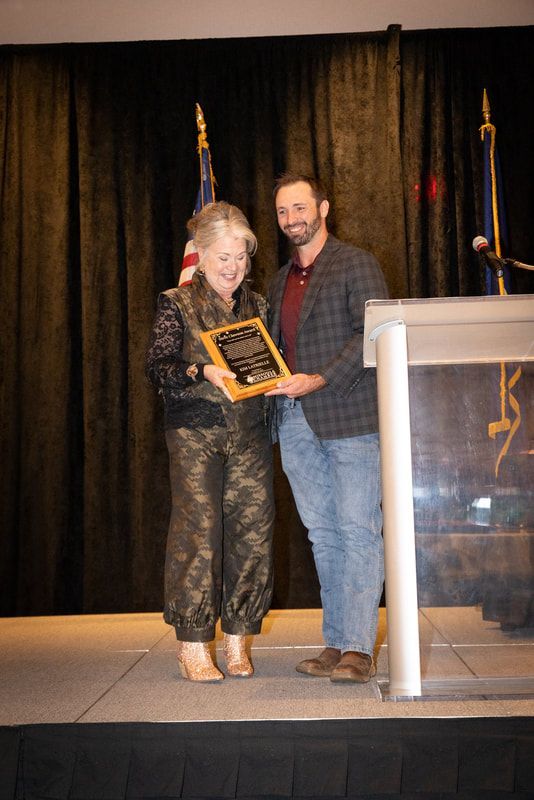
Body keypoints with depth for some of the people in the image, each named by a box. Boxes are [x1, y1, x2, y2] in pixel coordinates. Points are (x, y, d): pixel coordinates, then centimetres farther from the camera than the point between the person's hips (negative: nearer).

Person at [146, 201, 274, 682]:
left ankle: (237, 643, 11)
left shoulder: (257, 306, 16)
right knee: (198, 531, -8)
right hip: (195, 432, -4)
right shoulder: (178, 304, 4)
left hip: (249, 434, 4)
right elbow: (157, 366, -4)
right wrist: (202, 373, -21)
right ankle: (193, 647, 3)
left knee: (253, 531, -1)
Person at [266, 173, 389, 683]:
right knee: (323, 535, 9)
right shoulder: (280, 281, 21)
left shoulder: (357, 264, 1)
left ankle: (358, 650, -1)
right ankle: (335, 644, 16)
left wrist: (321, 379, -20)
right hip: (295, 423, 6)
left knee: (358, 532, -6)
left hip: (348, 417, -6)